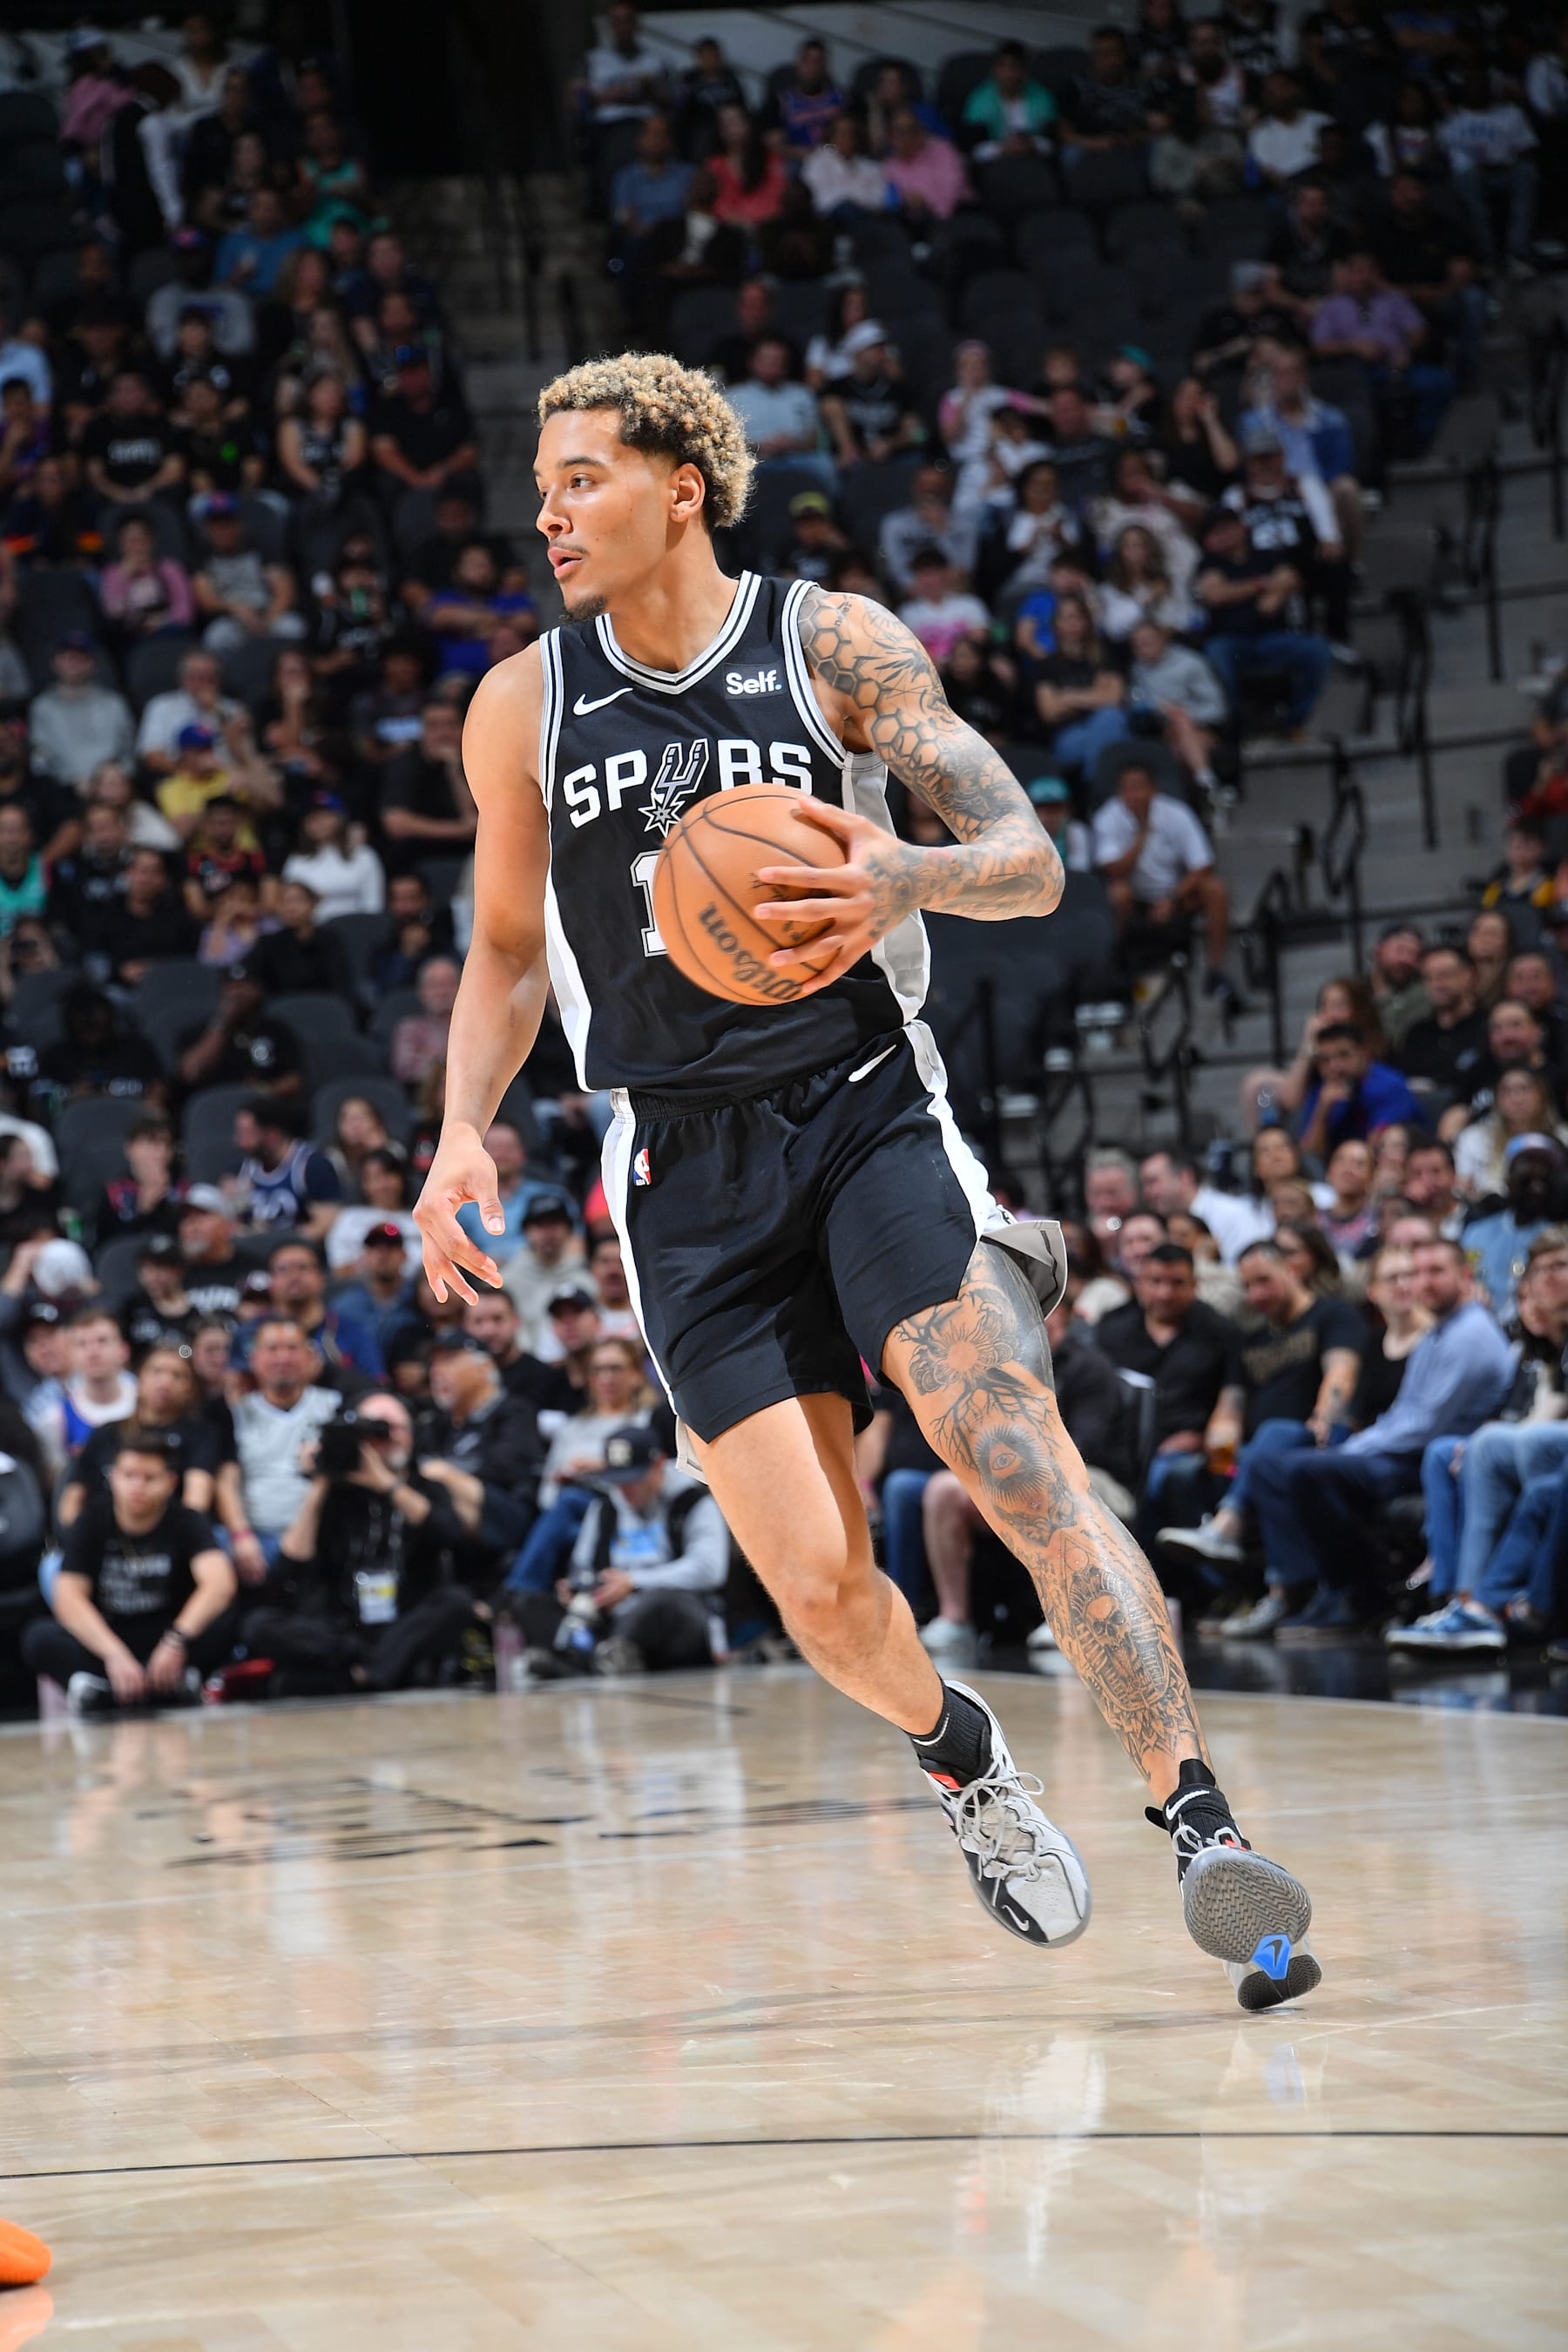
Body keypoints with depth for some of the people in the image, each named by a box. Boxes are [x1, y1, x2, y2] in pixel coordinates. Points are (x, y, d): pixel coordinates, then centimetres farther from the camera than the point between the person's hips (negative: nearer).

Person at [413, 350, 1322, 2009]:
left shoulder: (832, 645, -2)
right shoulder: (521, 706, 6)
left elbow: (1030, 858, -5)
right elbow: (506, 952, 18)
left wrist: (908, 881, -27)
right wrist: (462, 1133, 1)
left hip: (866, 1108, -2)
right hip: (686, 1169, 2)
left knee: (1020, 1462, -22)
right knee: (815, 1585, -5)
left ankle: (1204, 1831, -24)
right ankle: (959, 1757, 27)